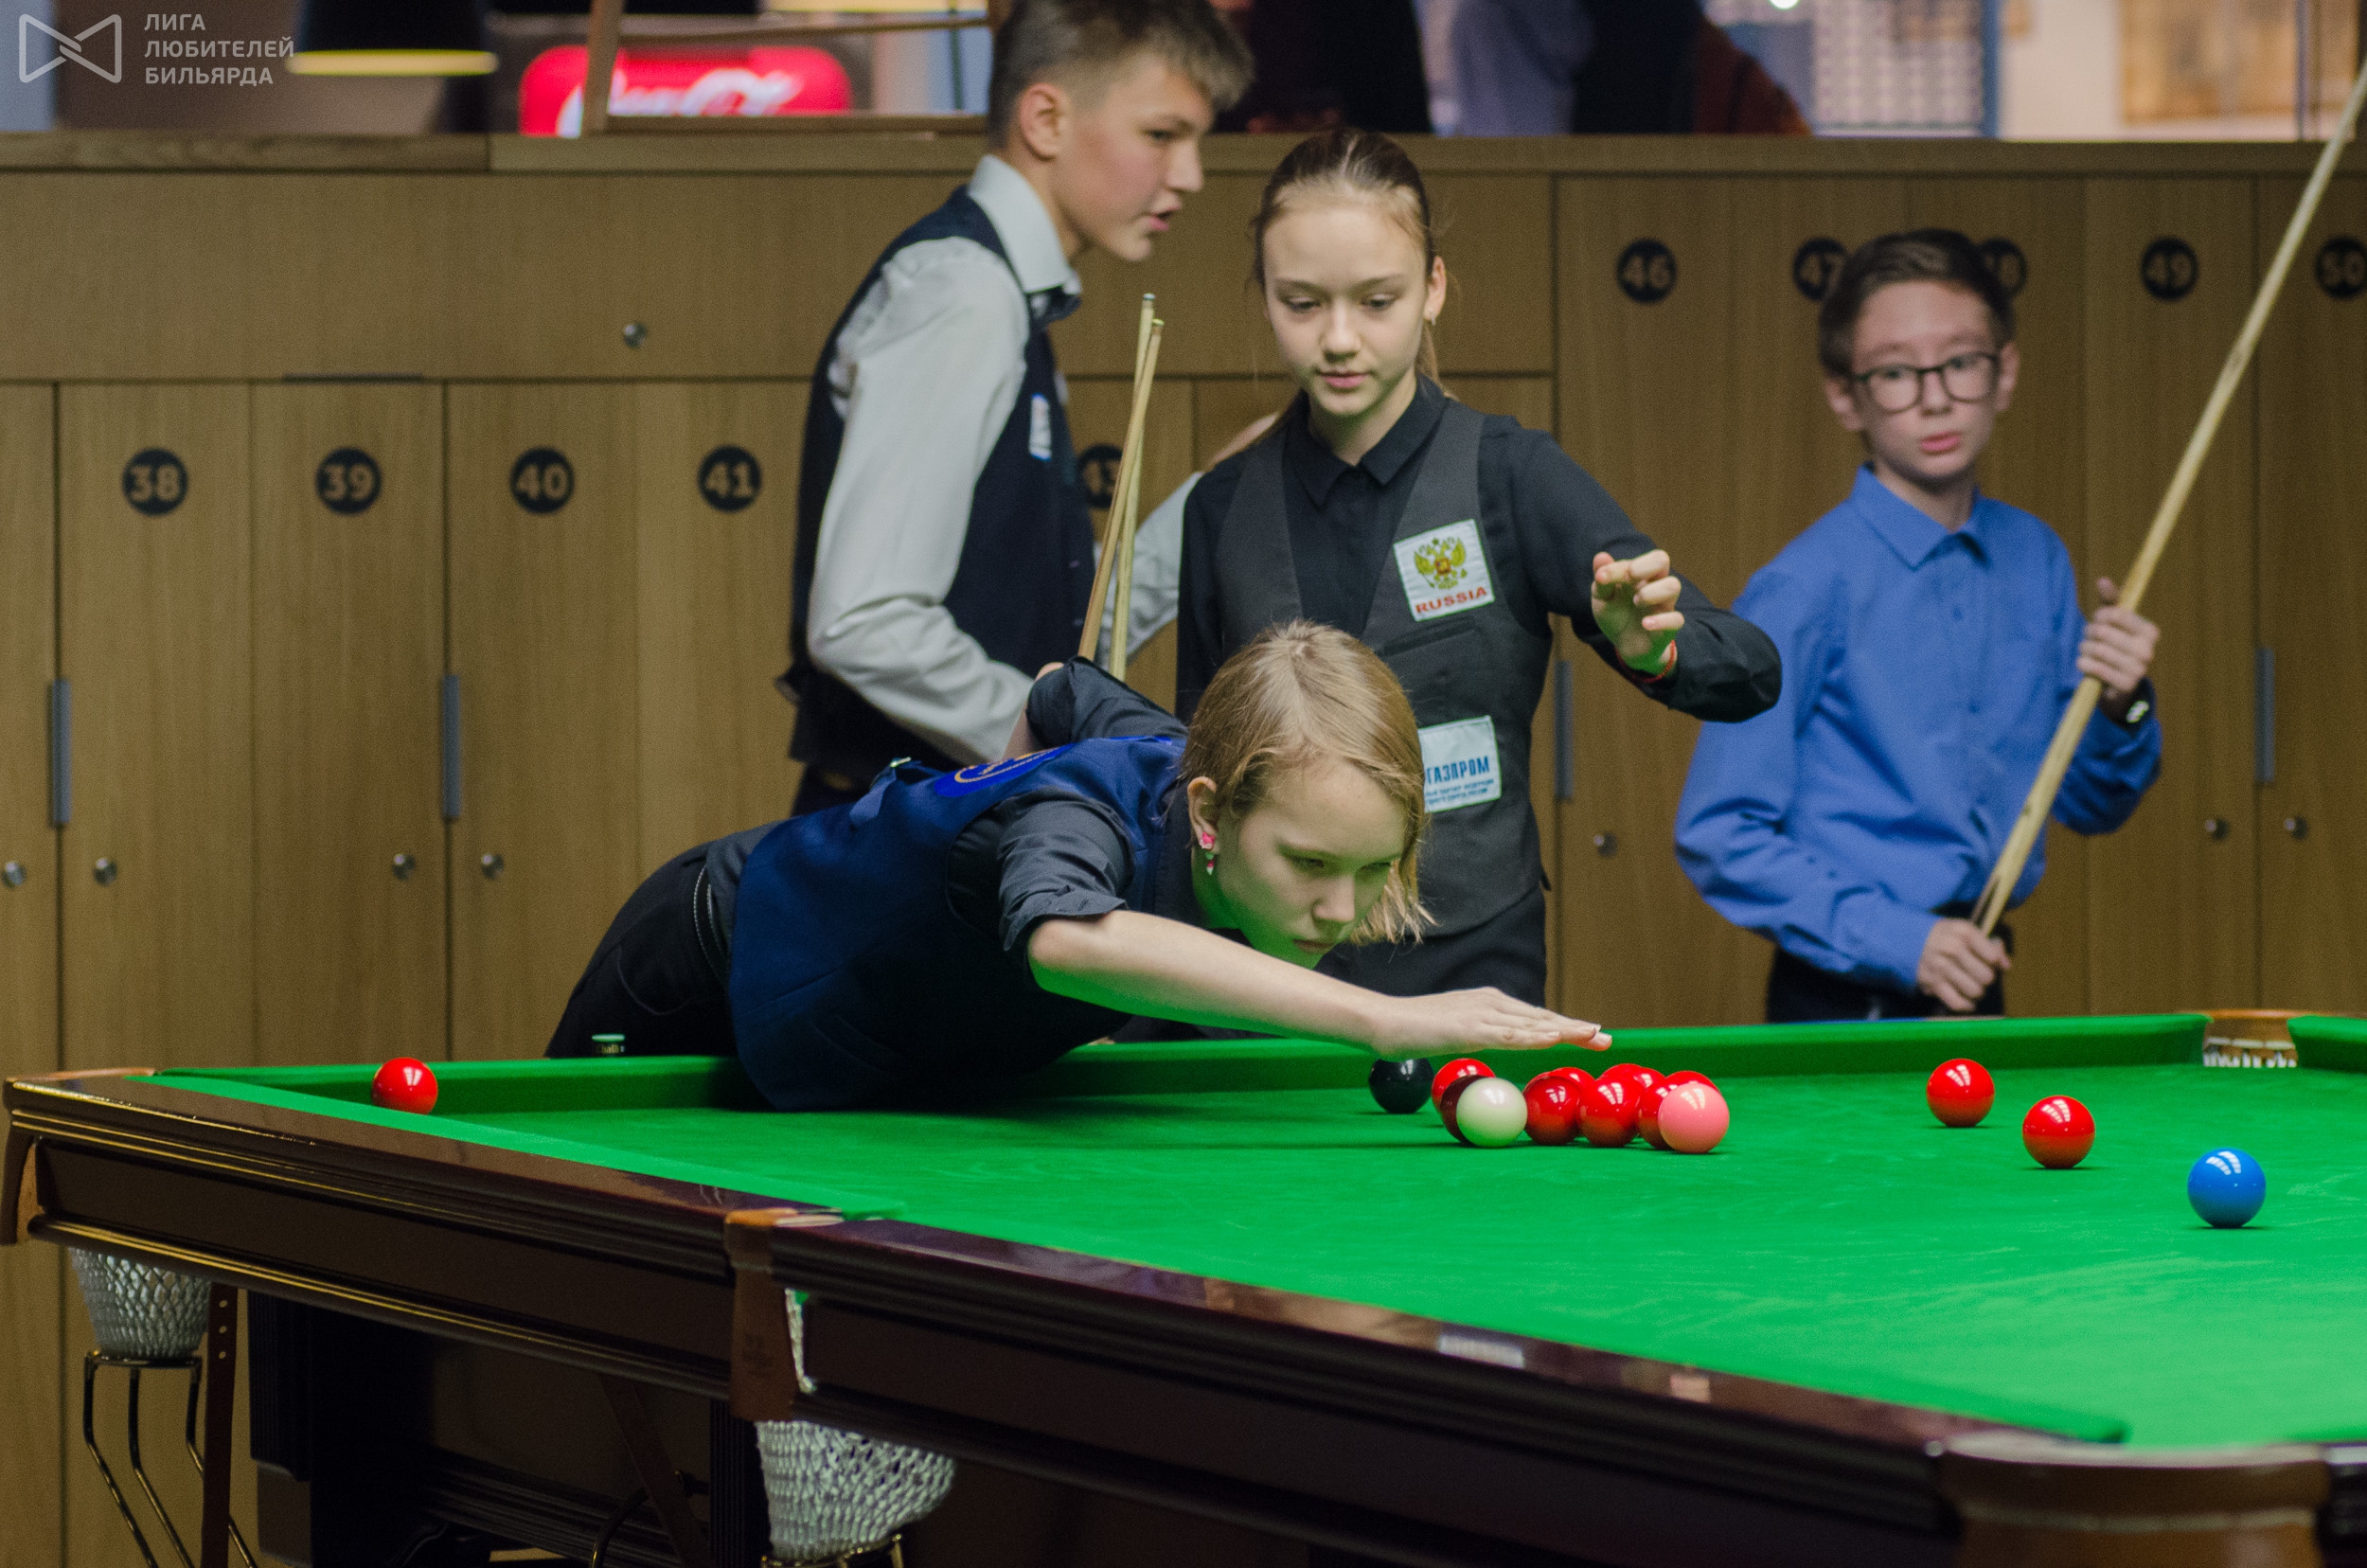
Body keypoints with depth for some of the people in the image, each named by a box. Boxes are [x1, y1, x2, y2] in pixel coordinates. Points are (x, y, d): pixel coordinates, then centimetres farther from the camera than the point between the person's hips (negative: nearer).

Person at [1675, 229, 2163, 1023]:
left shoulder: (2035, 560, 6)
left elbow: (2088, 806, 14)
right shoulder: (1806, 585, -13)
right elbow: (1719, 836, -14)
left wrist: (2121, 708, -5)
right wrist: (1894, 937, -20)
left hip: (1979, 989, 6)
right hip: (1848, 1006, -6)